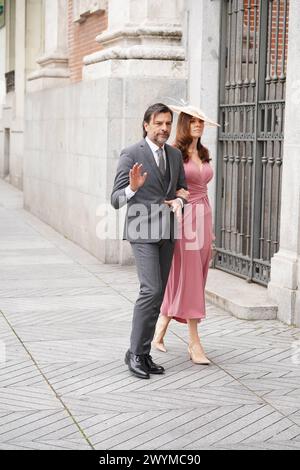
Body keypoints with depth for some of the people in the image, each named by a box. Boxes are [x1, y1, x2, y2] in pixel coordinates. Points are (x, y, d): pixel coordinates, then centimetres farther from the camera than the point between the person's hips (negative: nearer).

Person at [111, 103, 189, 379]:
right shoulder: (131, 155, -9)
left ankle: (144, 353, 16)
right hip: (143, 232, -6)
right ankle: (135, 353, -3)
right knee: (152, 290, -15)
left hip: (167, 233, 7)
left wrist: (179, 201, -5)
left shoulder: (175, 154, 10)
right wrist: (133, 188, -30)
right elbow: (116, 199, -9)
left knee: (157, 294, 8)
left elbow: (182, 189, 18)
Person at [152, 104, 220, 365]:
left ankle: (159, 332, 21)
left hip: (203, 217, 7)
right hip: (183, 217, -7)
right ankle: (195, 344, 0)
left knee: (188, 280, 9)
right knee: (188, 278, -5)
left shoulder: (204, 155, 15)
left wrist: (210, 233, 17)